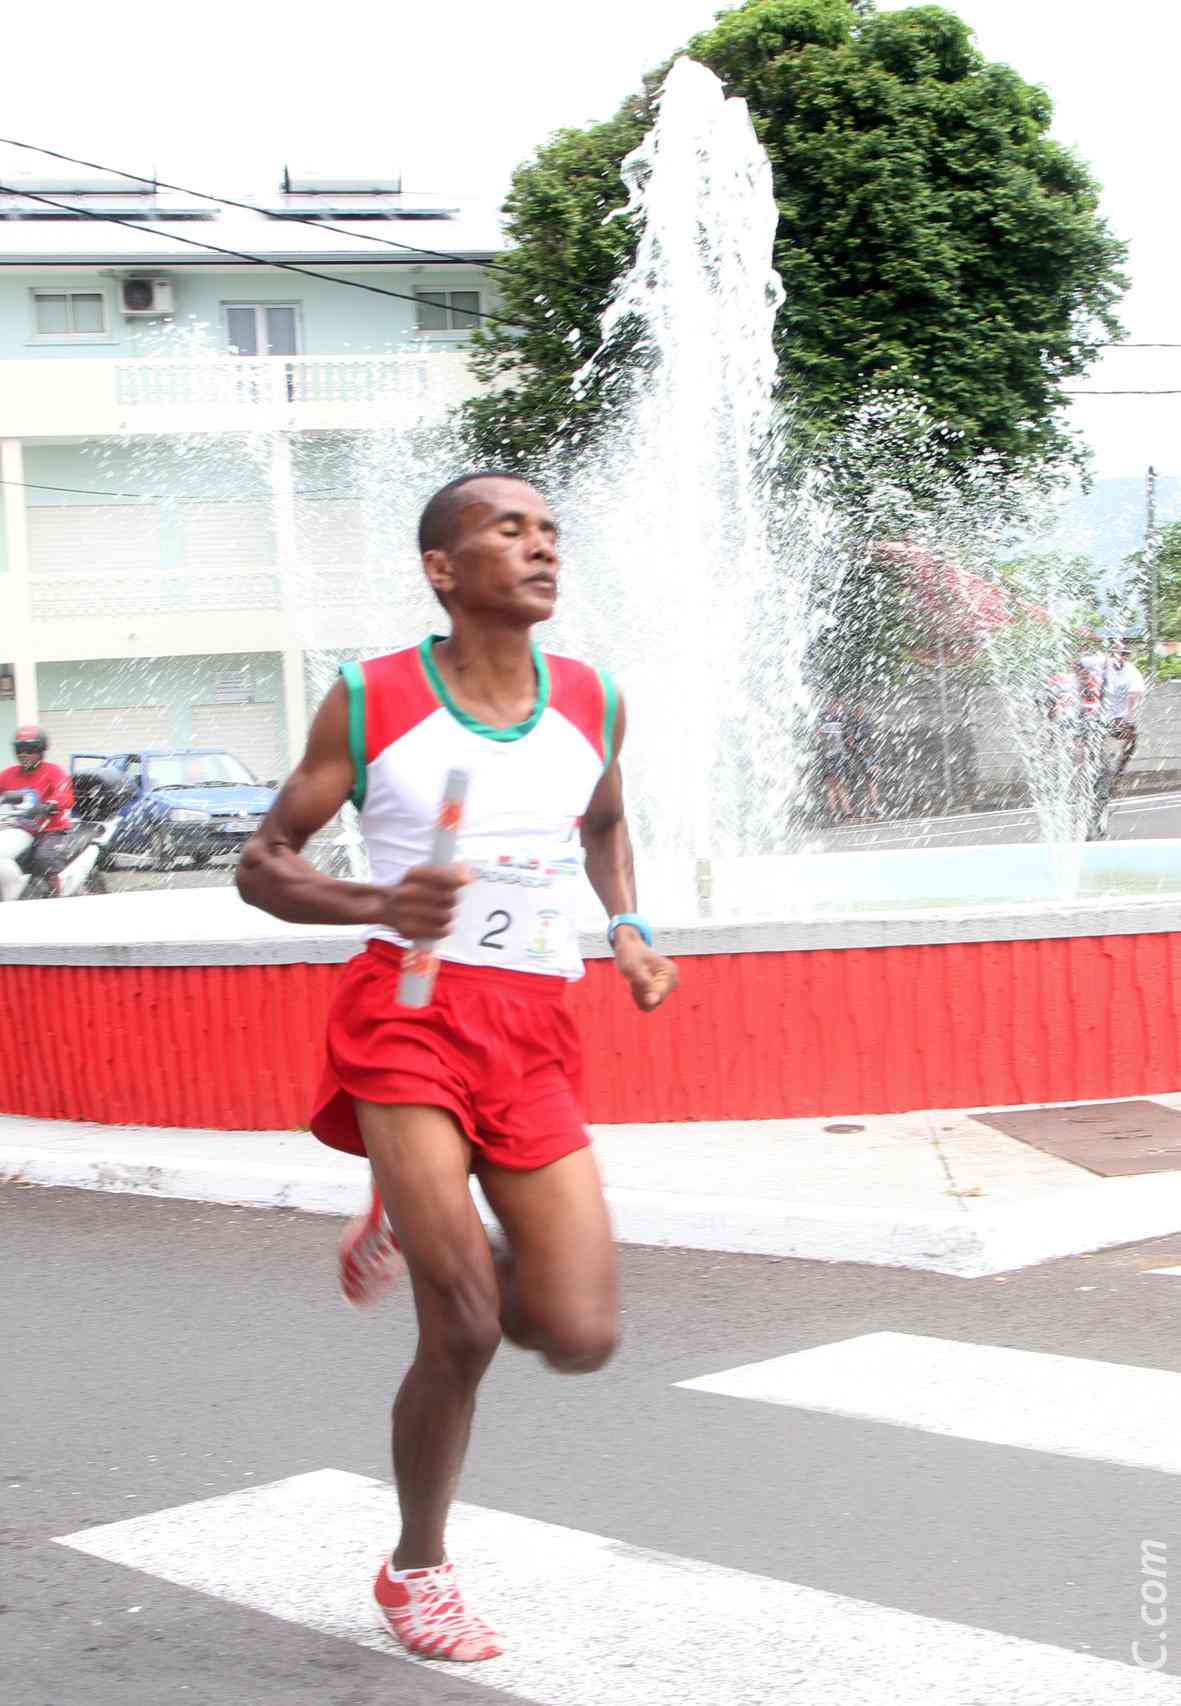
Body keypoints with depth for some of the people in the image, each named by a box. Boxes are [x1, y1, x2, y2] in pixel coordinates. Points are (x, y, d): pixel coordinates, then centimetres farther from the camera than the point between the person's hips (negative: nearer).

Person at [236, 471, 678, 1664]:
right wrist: (380, 904, -17)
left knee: (580, 1339, -4)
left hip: (533, 1038, 4)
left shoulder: (591, 703, 8)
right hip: (406, 1016, -4)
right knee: (465, 1331, -11)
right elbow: (262, 864, 1)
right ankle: (417, 1569, 17)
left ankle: (419, 1229, 28)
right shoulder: (370, 702, -3)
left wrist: (627, 927, 11)